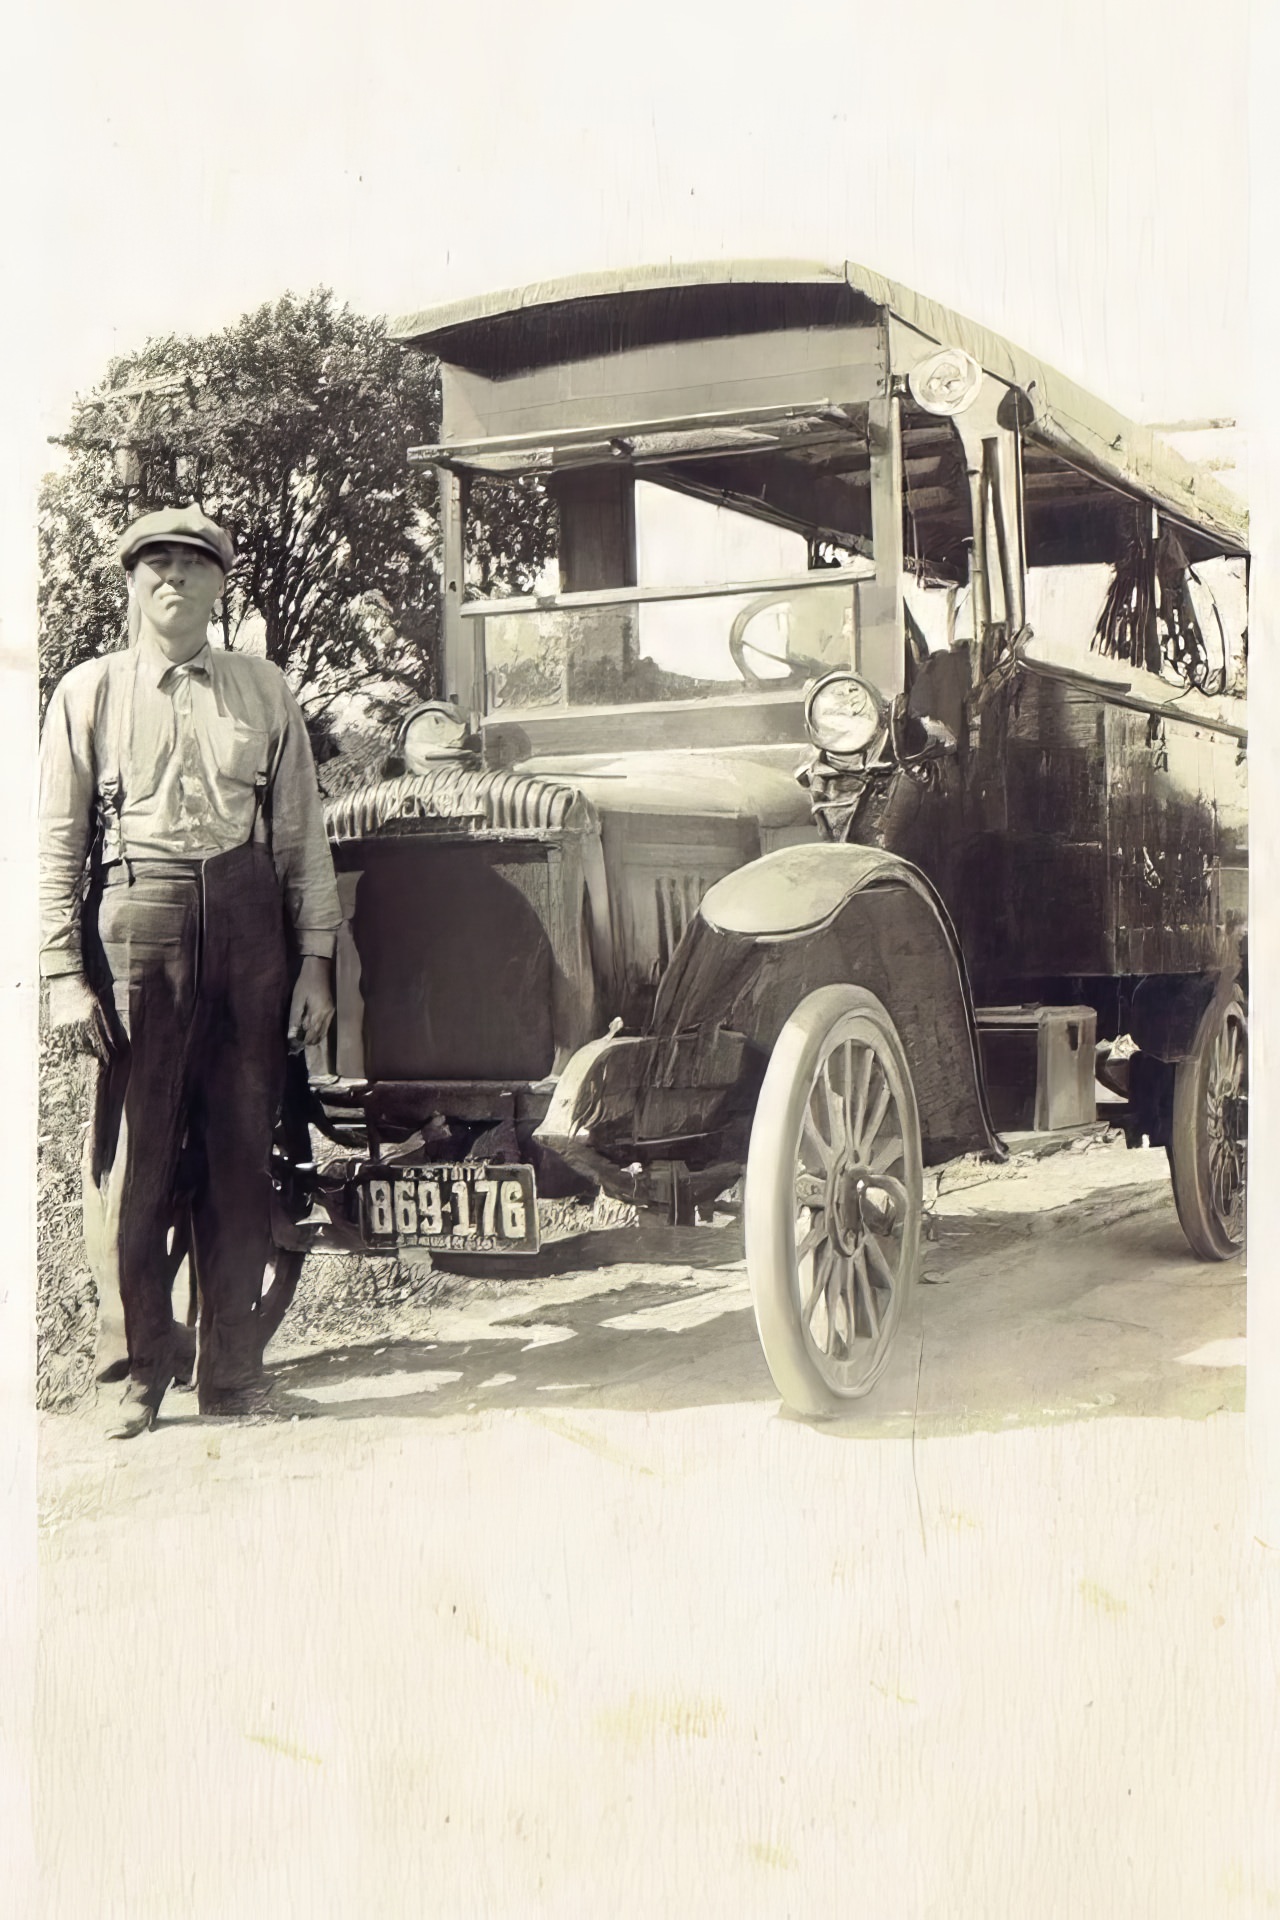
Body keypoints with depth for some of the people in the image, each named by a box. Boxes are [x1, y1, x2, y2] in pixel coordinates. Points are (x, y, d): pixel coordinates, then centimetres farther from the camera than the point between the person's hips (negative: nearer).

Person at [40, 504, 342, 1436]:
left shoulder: (264, 690, 10)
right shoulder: (91, 691, 6)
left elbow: (302, 831, 10)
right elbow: (58, 840, 3)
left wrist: (315, 960, 5)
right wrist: (64, 971, -5)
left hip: (248, 917, 2)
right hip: (135, 920, -2)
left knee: (241, 1152, 6)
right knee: (134, 1151, -1)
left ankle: (232, 1368, 17)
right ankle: (141, 1367, 13)